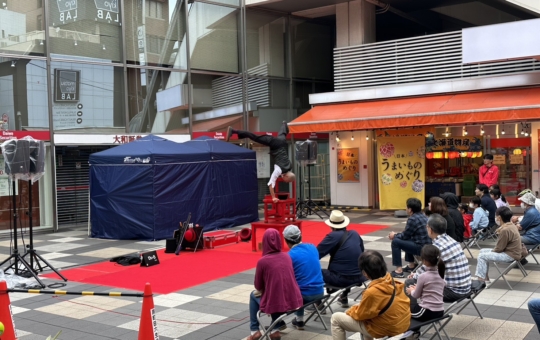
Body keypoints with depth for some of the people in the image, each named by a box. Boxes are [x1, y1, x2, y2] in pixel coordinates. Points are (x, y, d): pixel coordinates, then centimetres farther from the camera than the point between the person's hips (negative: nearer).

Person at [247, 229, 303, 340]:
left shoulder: (262, 261, -10)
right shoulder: (287, 257, 5)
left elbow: (258, 287, 2)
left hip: (274, 304, -4)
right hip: (294, 302, 4)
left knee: (254, 295, 25)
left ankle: (255, 331, 24)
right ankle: (275, 330, 27)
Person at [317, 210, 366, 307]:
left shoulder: (333, 236, -9)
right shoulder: (355, 233, 8)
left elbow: (316, 254, -11)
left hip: (341, 279, -7)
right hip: (359, 277, 7)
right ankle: (344, 298, 46)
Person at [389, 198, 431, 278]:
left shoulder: (412, 219, -14)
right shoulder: (423, 216, 14)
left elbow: (405, 236, -6)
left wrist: (394, 235, 12)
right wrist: (397, 234, 22)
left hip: (422, 248, -10)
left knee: (395, 242, -6)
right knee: (407, 241, 31)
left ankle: (399, 271, -4)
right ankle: (411, 266, 35)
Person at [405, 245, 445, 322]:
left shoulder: (423, 276, -16)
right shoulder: (441, 275, 3)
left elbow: (416, 295, -2)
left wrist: (411, 291, 19)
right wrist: (417, 288, 24)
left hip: (427, 313, -7)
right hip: (440, 312, 7)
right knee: (415, 305, 32)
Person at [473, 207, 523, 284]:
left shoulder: (505, 230, -25)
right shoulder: (511, 225, 6)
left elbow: (499, 248, -19)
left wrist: (492, 251, -3)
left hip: (510, 255, -10)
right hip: (510, 251, 10)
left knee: (482, 256, -13)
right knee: (483, 251, 13)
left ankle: (481, 279, -5)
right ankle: (484, 276, 14)